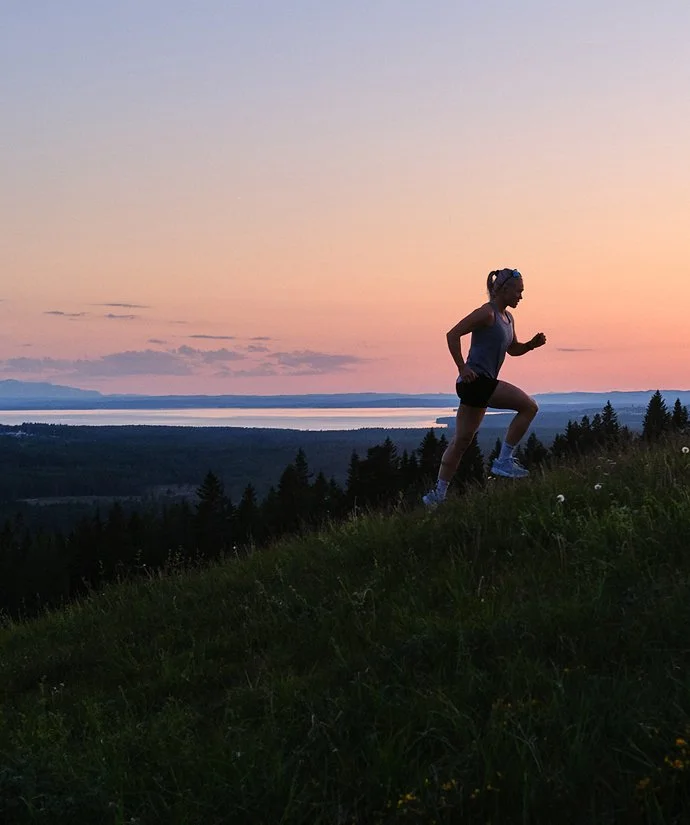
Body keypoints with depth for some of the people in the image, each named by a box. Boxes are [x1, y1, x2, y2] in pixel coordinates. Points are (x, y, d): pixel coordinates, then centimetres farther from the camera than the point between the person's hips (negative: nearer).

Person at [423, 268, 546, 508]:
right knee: (528, 406, -13)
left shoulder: (507, 318, 17)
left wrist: (532, 344, 9)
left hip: (482, 384, 10)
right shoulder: (487, 313, -12)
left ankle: (438, 494, 15)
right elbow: (453, 335, -16)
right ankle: (504, 460, -10)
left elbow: (513, 349, 29)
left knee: (462, 441, 11)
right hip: (475, 380, -10)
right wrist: (462, 368, -18)